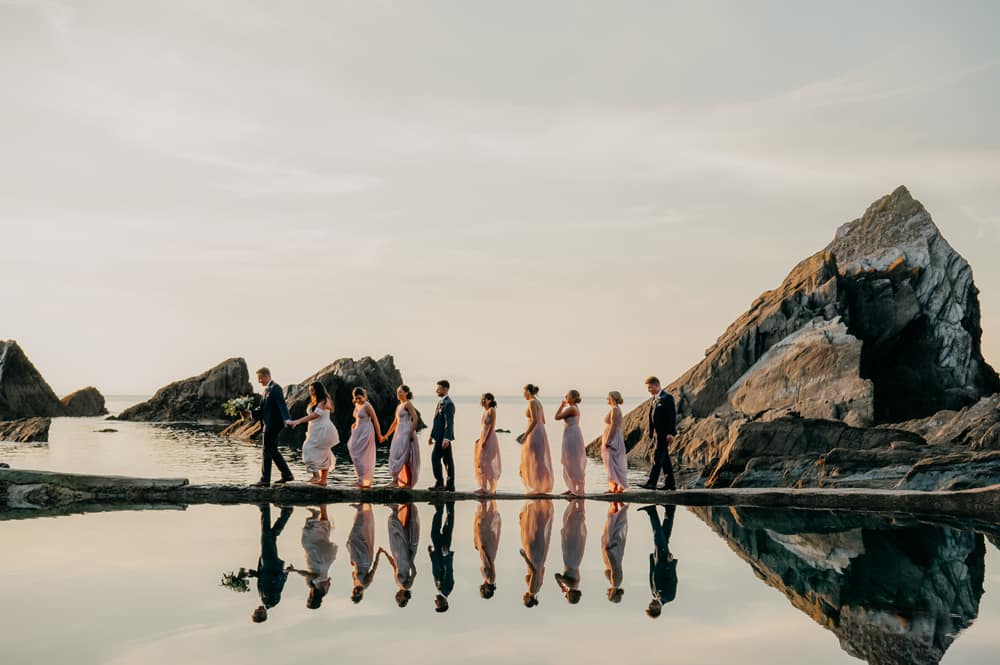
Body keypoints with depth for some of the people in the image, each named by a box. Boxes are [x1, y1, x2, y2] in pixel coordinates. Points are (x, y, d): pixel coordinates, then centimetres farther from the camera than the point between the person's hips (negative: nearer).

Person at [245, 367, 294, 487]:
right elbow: (263, 408, 18)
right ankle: (287, 475, 22)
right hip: (268, 424, 10)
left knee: (267, 452, -5)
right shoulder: (267, 389, 16)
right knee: (273, 451, 15)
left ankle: (265, 480, 0)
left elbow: (282, 405, -27)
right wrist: (251, 413, 2)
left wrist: (287, 419, -40)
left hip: (273, 425, -10)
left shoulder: (275, 388, -14)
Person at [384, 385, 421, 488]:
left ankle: (395, 481, -21)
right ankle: (408, 483, 8)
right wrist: (386, 435, 24)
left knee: (399, 456, -16)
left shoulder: (408, 404, -7)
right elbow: (395, 423, 25)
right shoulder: (399, 407, 19)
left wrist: (411, 433, -20)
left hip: (406, 433, -9)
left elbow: (415, 419, -16)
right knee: (405, 459, 7)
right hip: (399, 433, 9)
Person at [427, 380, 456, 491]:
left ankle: (439, 483, -6)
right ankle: (450, 485, 12)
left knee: (435, 458, -10)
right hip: (440, 436, 10)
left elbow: (449, 422, -22)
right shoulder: (440, 402, 16)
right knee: (447, 460, 9)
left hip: (444, 437, -10)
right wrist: (432, 435, 23)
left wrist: (446, 438, -29)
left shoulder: (448, 404, -15)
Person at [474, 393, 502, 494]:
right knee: (481, 462, 7)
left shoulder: (492, 410, -10)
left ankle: (492, 488, -1)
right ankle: (484, 487, 11)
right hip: (483, 439, 9)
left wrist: (485, 440, -20)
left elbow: (492, 426, -16)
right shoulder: (485, 411, 14)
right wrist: (480, 439, 13)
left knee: (488, 463, -7)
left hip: (489, 439, -9)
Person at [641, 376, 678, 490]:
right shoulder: (653, 399, 13)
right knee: (664, 458, 12)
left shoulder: (667, 397, -12)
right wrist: (651, 432, 10)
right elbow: (651, 416, 16)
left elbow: (672, 416, -17)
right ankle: (670, 483, 18)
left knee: (658, 456, -12)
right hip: (658, 432, 9)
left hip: (665, 433, -9)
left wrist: (670, 433, -21)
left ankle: (652, 482, -16)